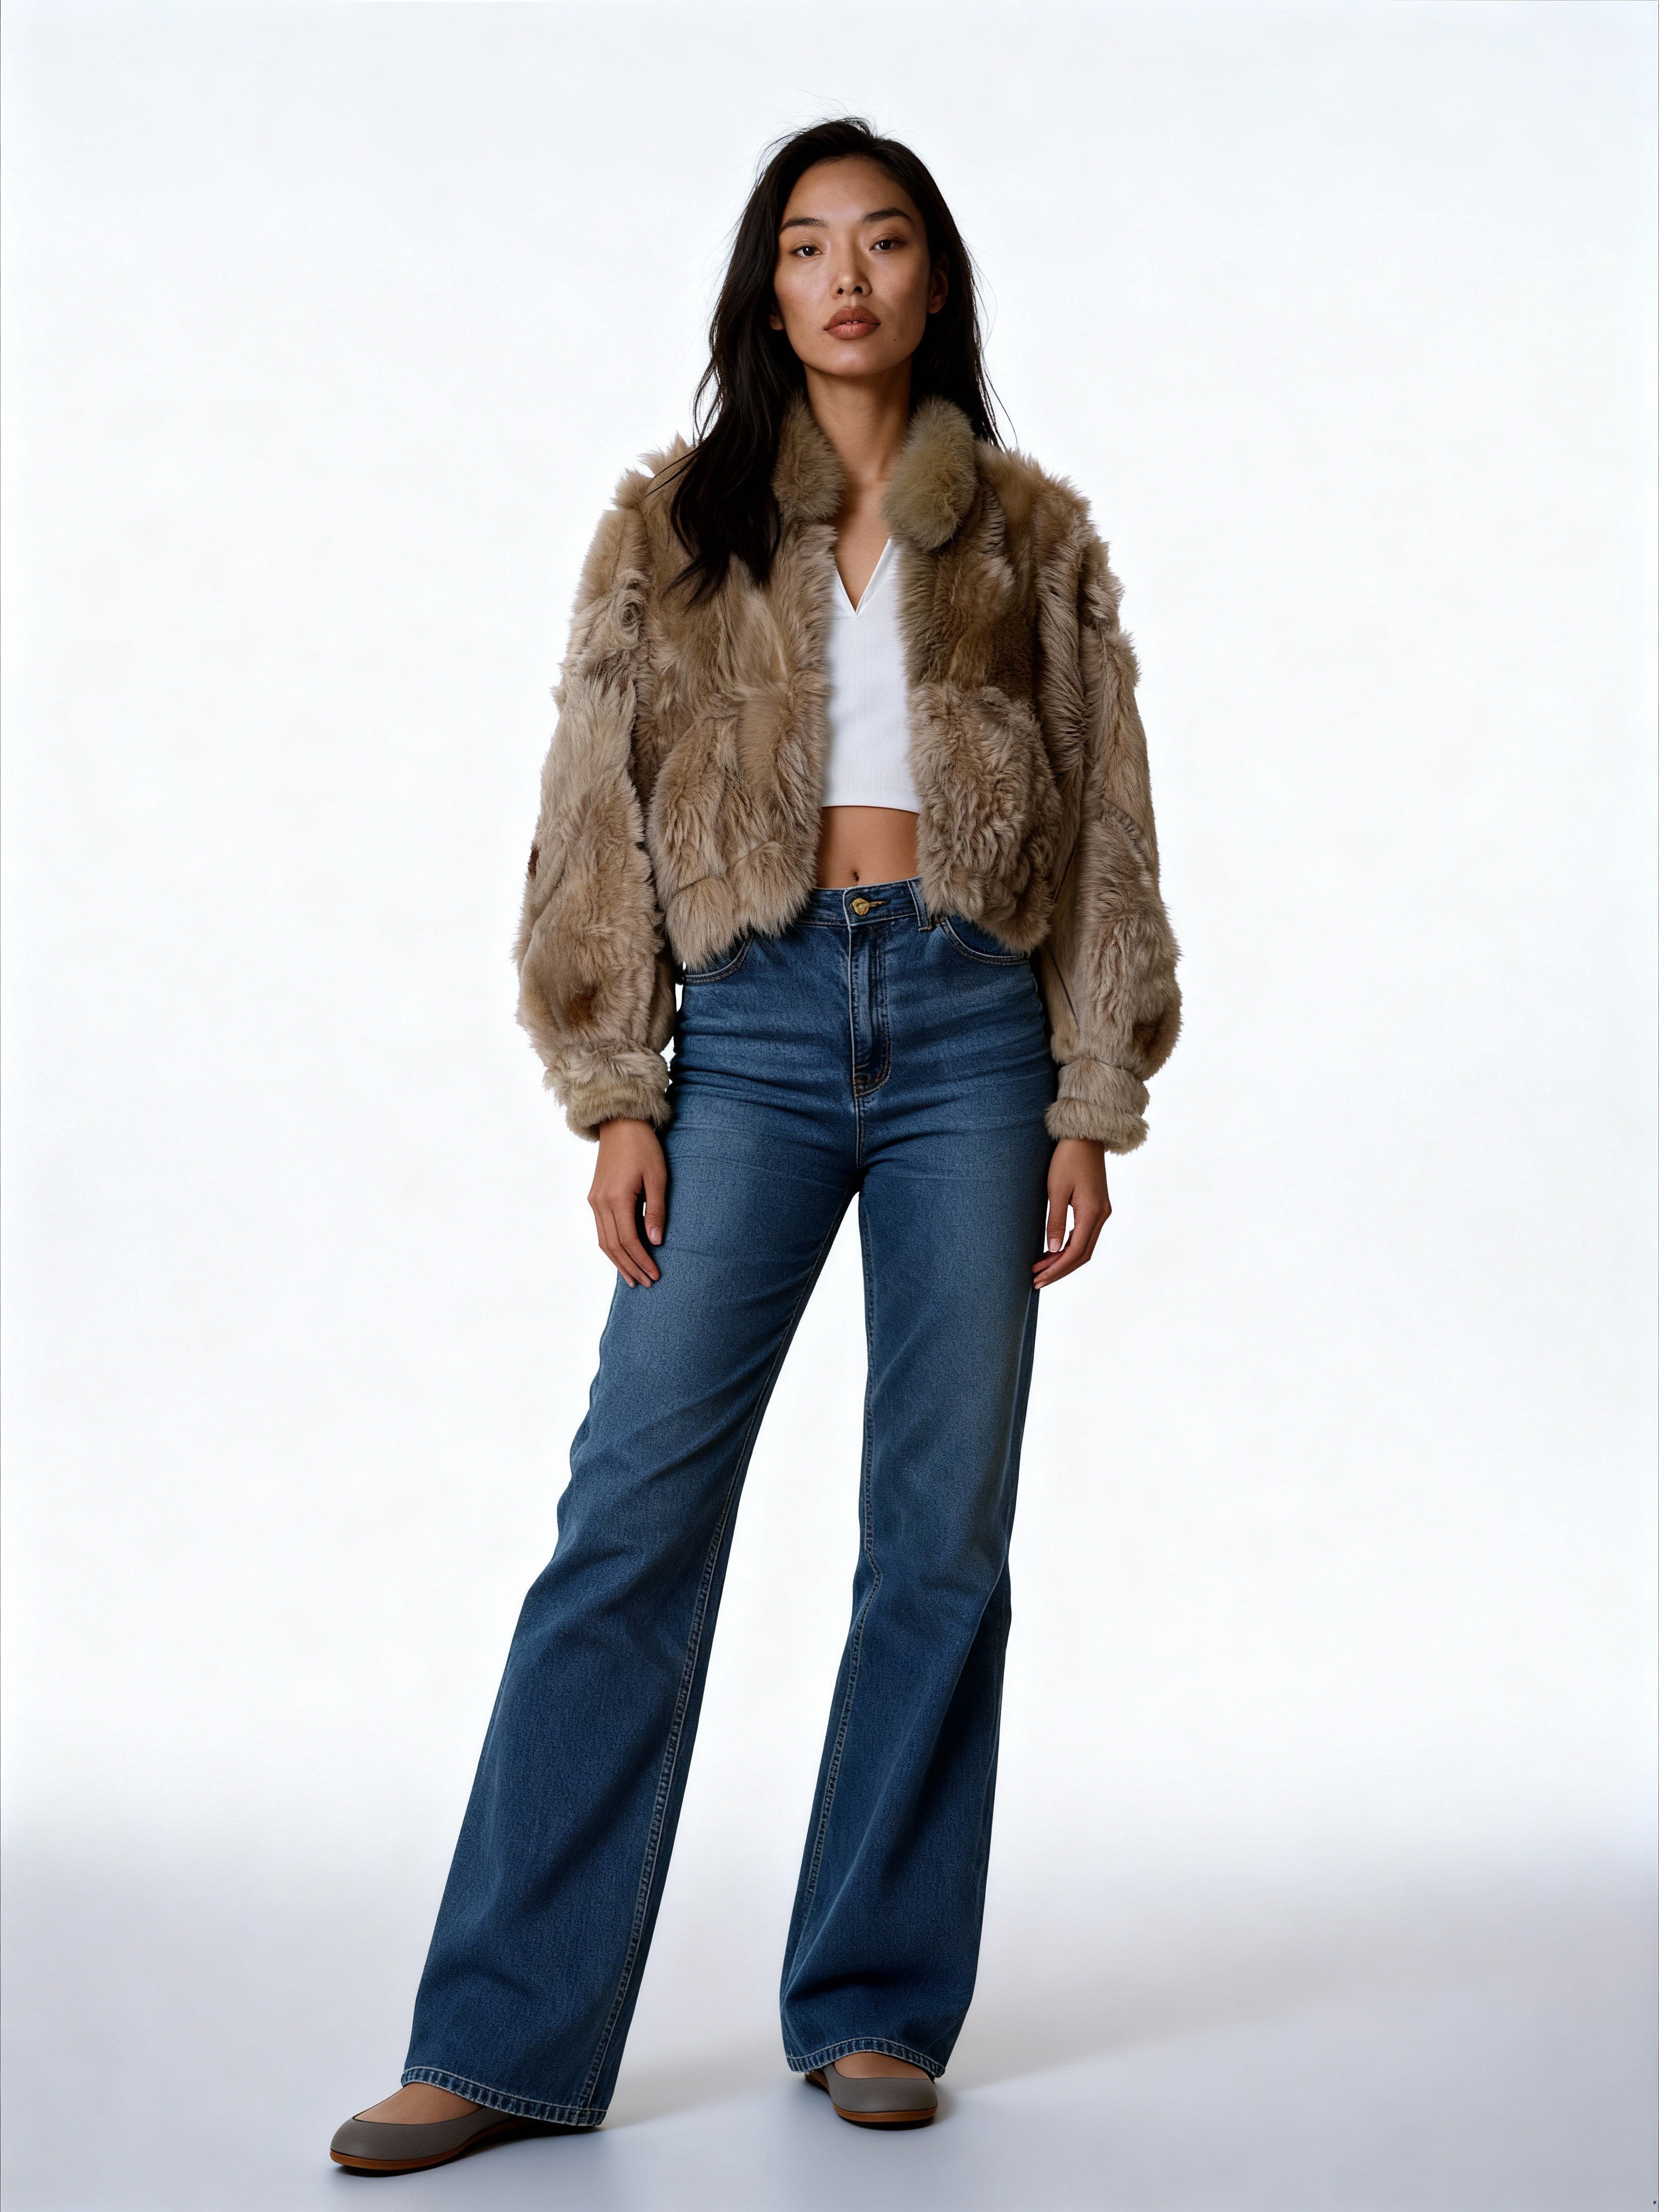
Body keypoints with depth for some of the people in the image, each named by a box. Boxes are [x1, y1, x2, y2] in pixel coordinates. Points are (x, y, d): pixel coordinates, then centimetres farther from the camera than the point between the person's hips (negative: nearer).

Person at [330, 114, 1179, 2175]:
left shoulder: (1032, 537, 11)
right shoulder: (671, 527, 10)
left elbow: (1106, 835, 9)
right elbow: (597, 818, 5)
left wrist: (1092, 1112, 2)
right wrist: (615, 1100, -3)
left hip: (972, 1018, 1)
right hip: (754, 1022, -1)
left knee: (943, 1526, 3)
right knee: (635, 1506, -6)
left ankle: (874, 2006, 16)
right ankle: (506, 2038, 0)